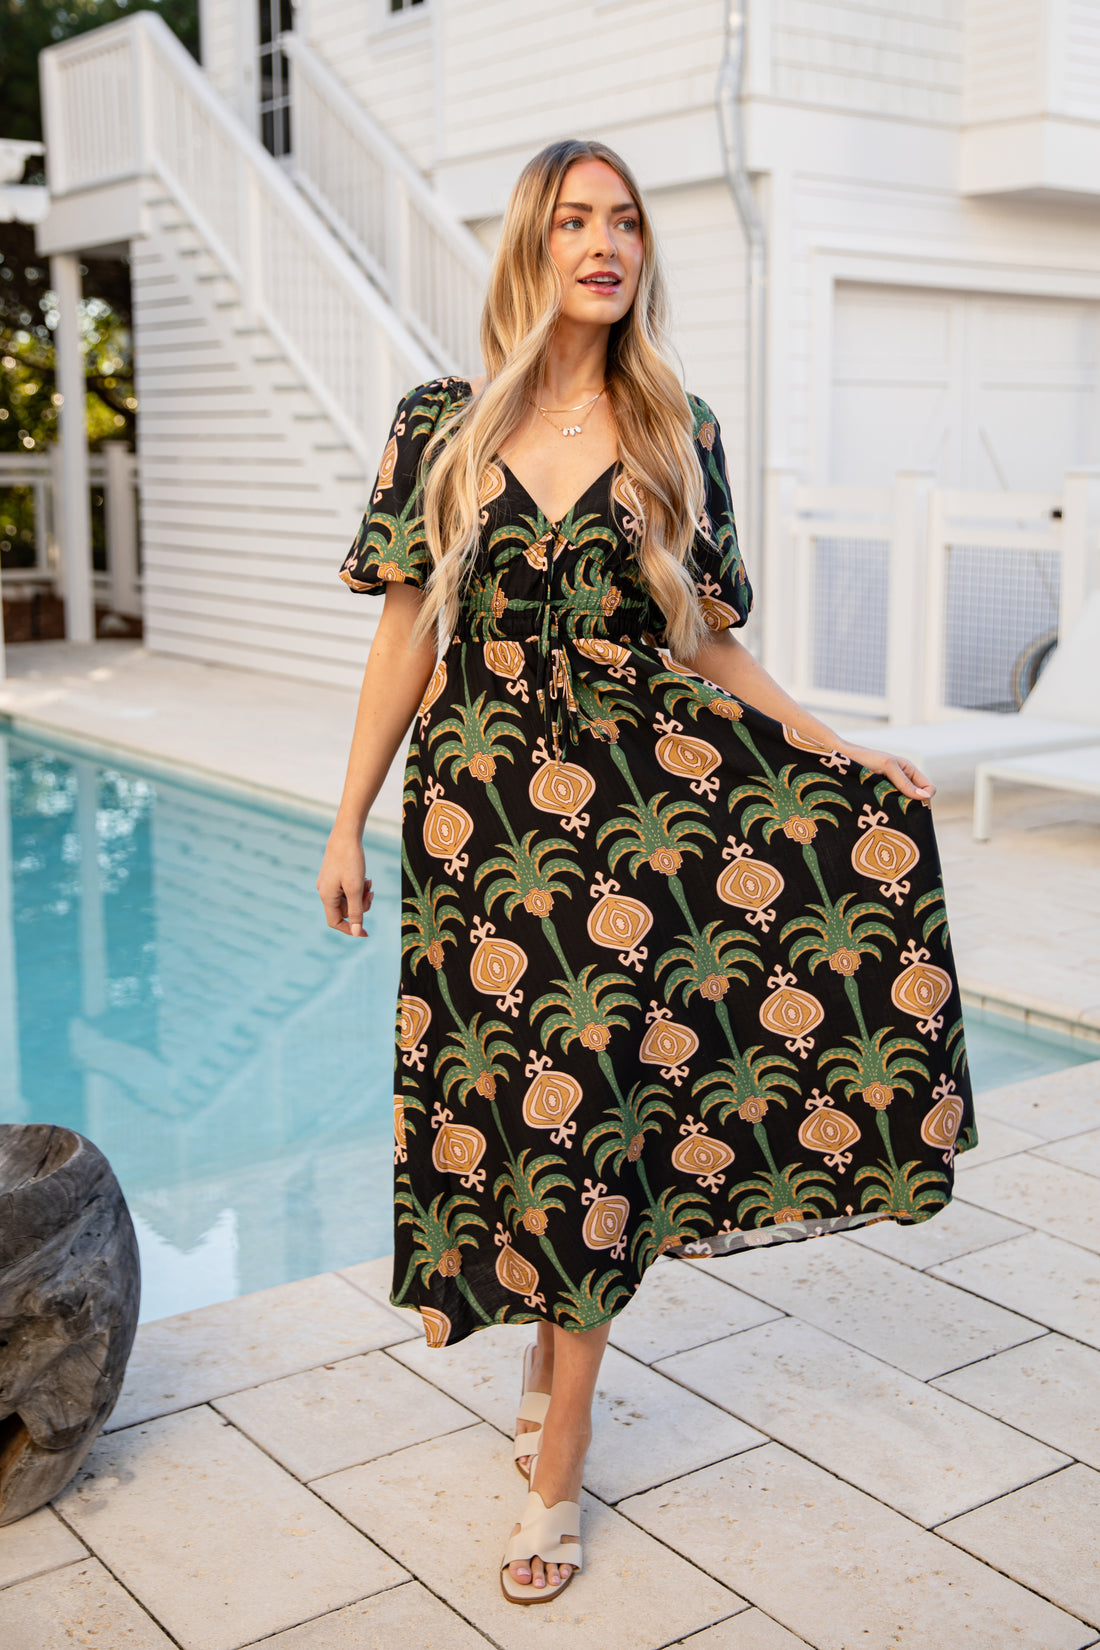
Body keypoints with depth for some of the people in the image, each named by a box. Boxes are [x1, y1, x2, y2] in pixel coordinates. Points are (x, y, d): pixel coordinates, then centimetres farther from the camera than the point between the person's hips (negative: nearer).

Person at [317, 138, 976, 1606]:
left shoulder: (680, 438, 5)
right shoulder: (441, 428, 3)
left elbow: (712, 646, 8)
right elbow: (407, 636, 5)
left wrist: (842, 755, -1)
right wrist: (349, 822, 4)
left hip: (639, 810, 0)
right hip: (479, 813, 1)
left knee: (592, 1101, -1)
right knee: (504, 1090, 6)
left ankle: (556, 1467, 11)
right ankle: (553, 1352, 32)